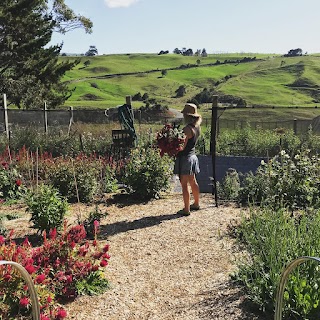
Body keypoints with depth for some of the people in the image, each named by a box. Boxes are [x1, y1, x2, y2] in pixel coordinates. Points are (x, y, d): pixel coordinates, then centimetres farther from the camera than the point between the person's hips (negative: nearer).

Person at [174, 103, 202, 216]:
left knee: (184, 185, 0)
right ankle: (196, 204, 36)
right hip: (192, 156, 9)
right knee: (193, 182, 21)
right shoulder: (197, 127, 6)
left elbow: (182, 146, -21)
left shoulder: (187, 129, -21)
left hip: (185, 158, -9)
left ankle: (186, 209, 6)